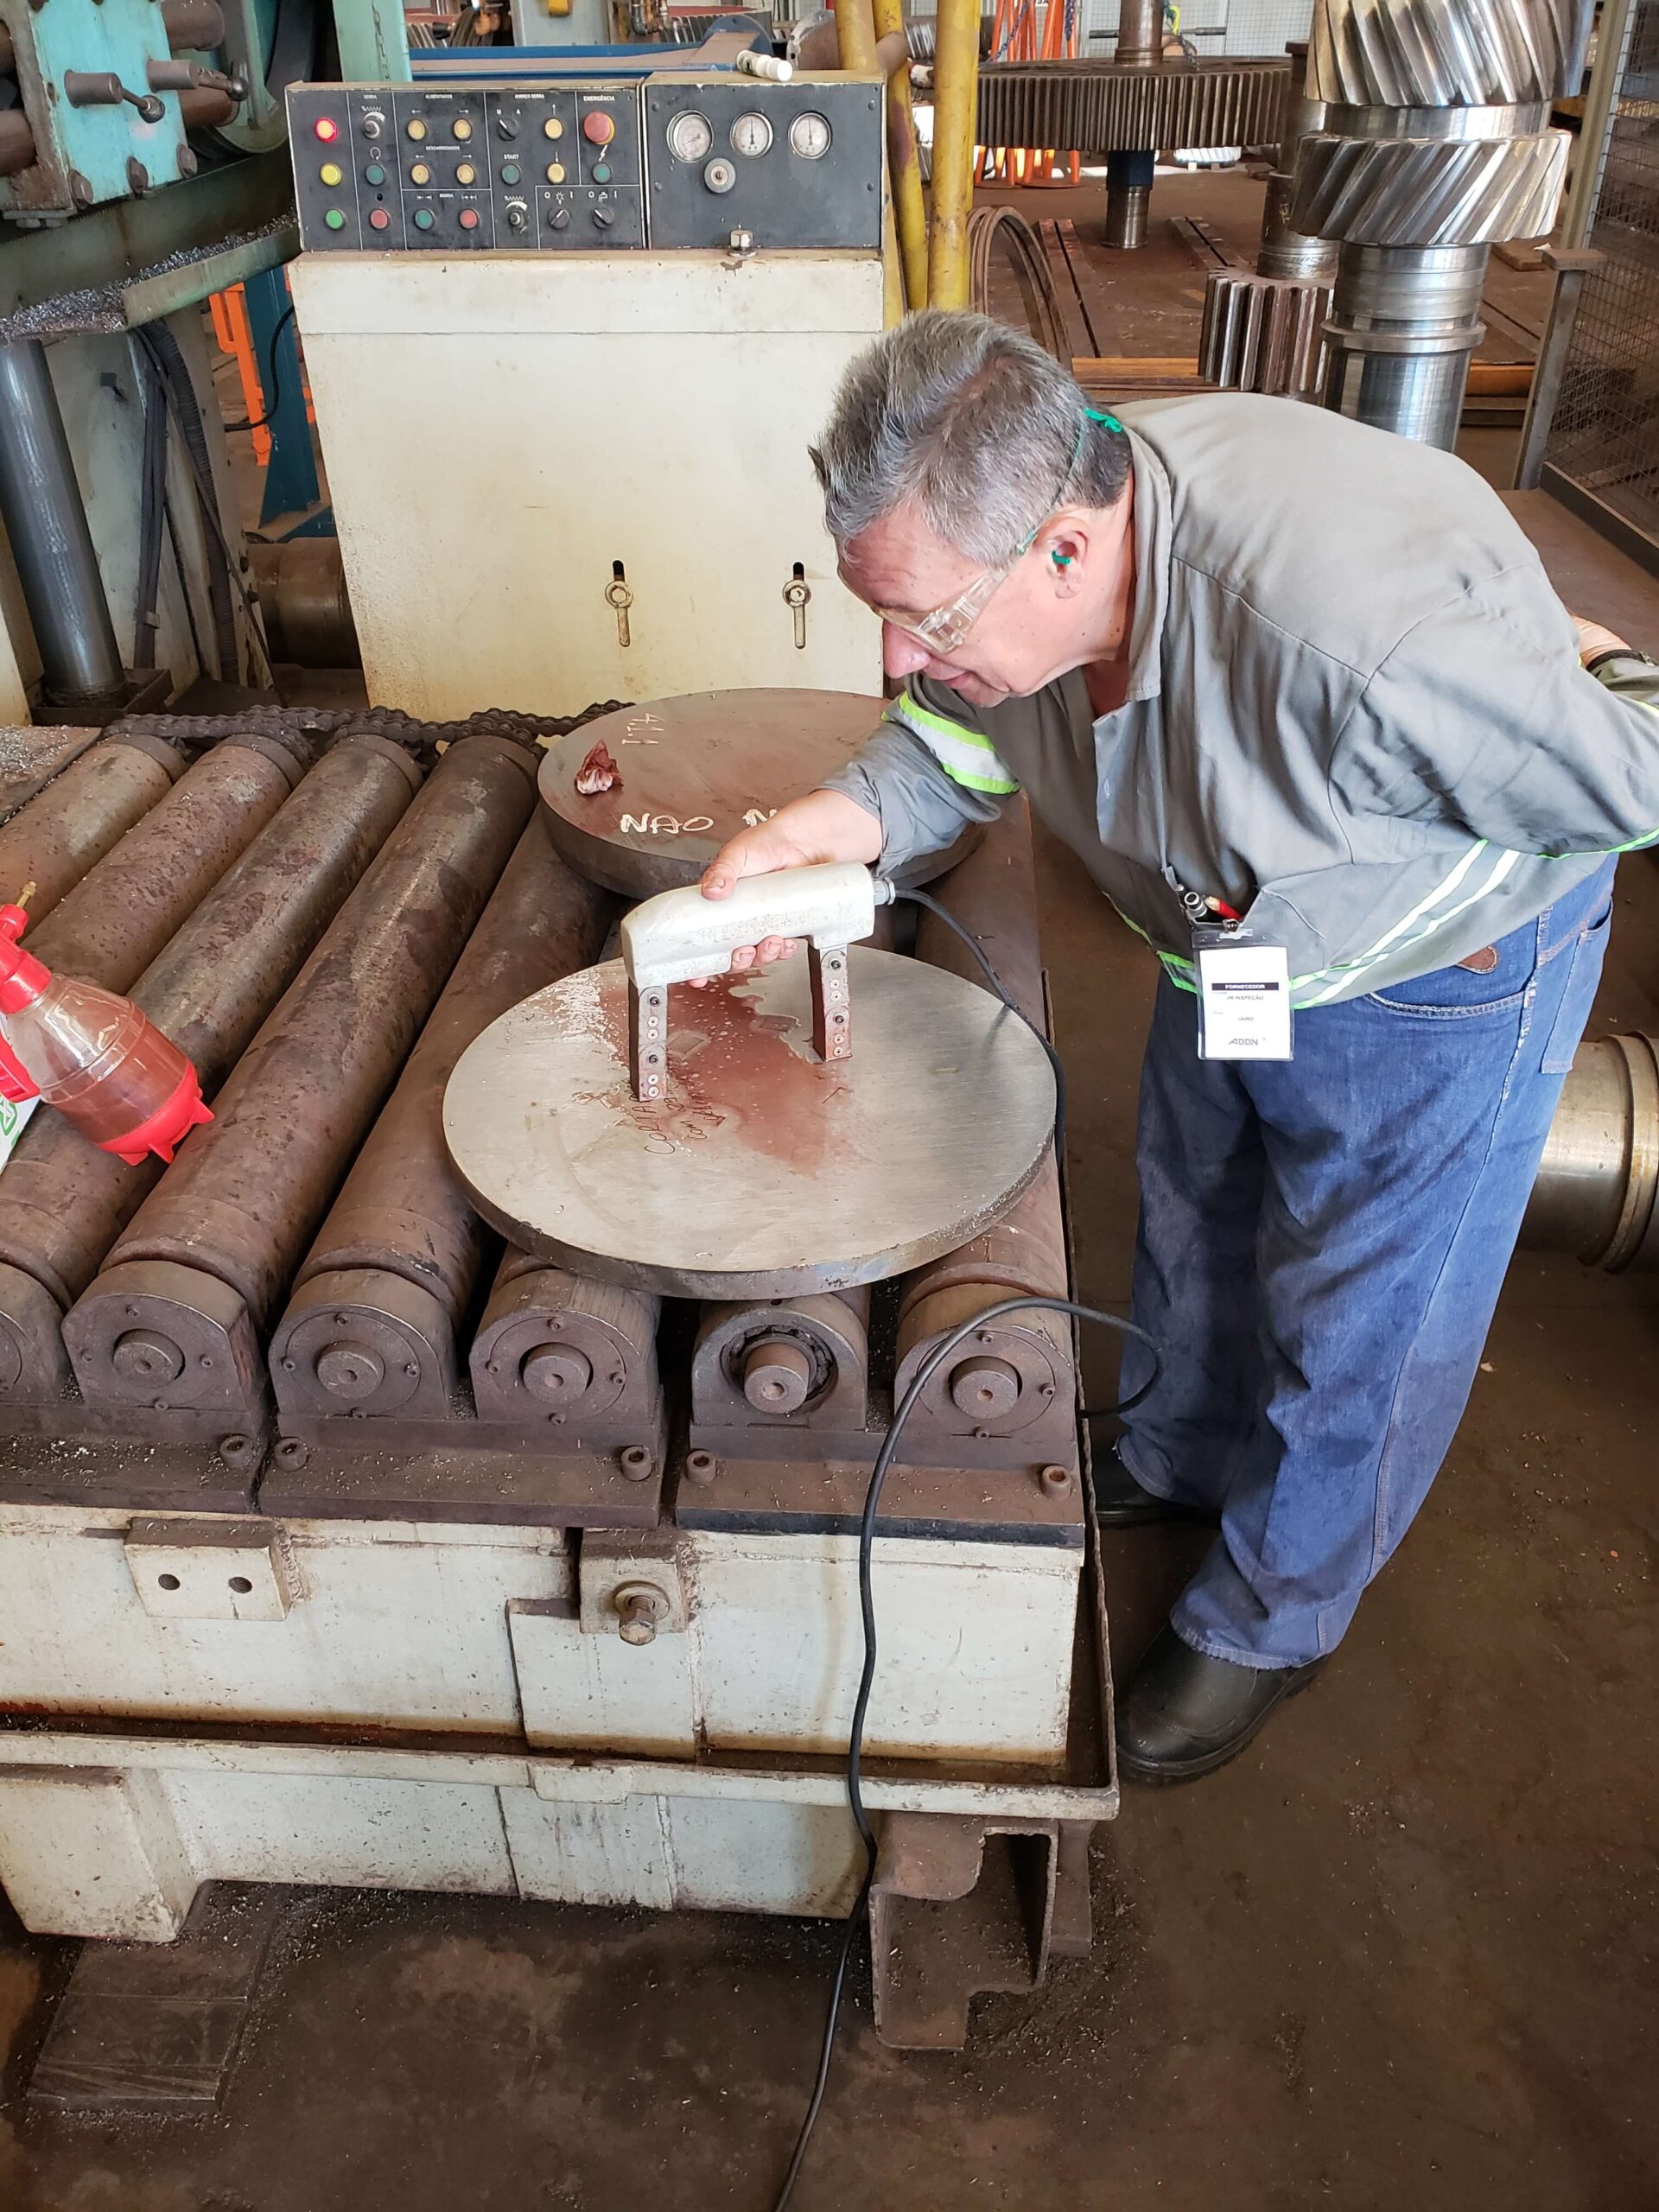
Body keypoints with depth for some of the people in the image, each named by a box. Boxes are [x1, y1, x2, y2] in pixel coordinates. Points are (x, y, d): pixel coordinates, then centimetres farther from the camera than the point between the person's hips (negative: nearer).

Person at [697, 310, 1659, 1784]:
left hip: (1444, 970, -6)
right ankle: (1175, 1459, 54)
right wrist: (843, 817, -22)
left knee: (1351, 1325, 10)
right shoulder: (1003, 536, -21)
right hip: (1229, 945, 7)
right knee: (1193, 1221, 24)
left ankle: (1272, 1617, 36)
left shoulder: (1357, 625, -45)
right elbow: (958, 737, -3)